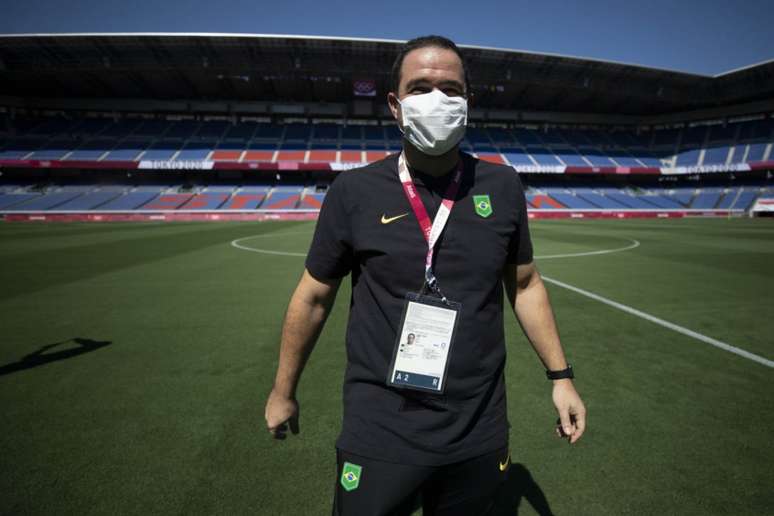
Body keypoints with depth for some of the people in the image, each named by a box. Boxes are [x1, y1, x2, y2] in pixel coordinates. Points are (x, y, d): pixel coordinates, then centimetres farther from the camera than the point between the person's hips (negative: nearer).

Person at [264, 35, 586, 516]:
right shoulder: (354, 191, -11)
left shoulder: (503, 186, -3)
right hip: (381, 433, -2)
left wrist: (560, 375, 8)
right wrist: (284, 391, 7)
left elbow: (525, 284, 8)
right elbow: (313, 298, -2)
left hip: (480, 434, 3)